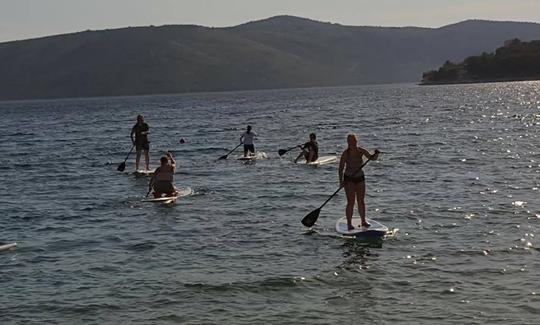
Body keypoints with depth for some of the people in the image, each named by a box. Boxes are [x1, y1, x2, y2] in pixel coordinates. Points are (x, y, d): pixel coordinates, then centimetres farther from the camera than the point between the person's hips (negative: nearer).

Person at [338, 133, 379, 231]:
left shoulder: (361, 151, -2)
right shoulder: (346, 153, -12)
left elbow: (372, 158, -2)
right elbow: (341, 168, -11)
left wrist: (376, 155, -24)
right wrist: (341, 181, -18)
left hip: (360, 177, 4)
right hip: (349, 179, -4)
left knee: (361, 201, 11)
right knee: (351, 202, -7)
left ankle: (363, 221, 22)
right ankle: (349, 223, -2)